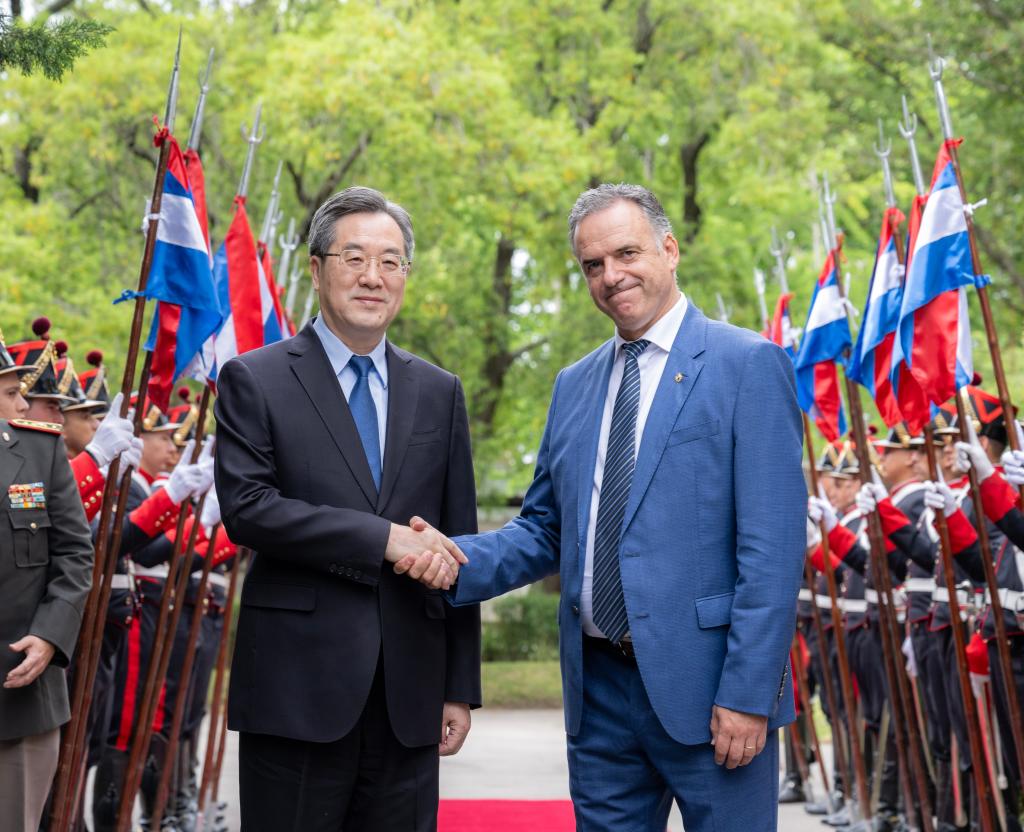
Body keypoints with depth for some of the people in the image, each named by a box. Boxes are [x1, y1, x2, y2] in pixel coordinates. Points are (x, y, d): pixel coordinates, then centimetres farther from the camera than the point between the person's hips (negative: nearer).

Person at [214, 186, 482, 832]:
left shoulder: (439, 392, 12)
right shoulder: (255, 380, 1)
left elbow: (455, 547, 11)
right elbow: (246, 508, -12)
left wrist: (461, 688, 8)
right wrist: (384, 537, -18)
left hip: (409, 696, 3)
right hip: (298, 689, -3)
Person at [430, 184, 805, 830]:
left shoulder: (749, 364, -6)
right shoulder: (574, 385, 13)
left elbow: (773, 544, -11)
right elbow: (545, 531, 15)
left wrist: (748, 694, -16)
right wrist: (457, 562, -4)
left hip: (704, 687, -5)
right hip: (598, 687, 6)